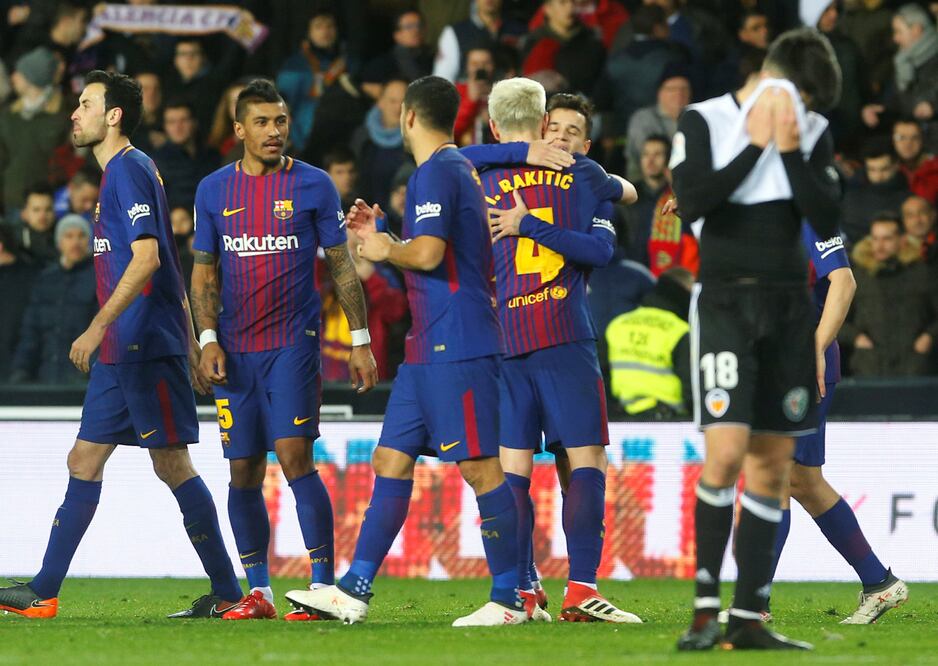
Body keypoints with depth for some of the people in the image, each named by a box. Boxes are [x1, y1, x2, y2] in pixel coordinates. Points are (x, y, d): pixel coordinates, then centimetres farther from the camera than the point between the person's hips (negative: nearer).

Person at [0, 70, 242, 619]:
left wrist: (98, 327, -23)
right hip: (122, 350, 10)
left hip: (145, 347, -10)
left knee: (172, 463, -6)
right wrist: (190, 343, 23)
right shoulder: (124, 172, 19)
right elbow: (172, 268, 22)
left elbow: (146, 258, -21)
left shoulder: (129, 169, -11)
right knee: (84, 461, 8)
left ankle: (228, 594, -2)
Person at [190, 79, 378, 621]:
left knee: (295, 458, -14)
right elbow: (205, 272, 11)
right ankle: (258, 591, 13)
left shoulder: (313, 185, 1)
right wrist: (208, 339, -1)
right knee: (244, 473, 4)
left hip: (294, 343, -3)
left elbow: (342, 267, 4)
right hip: (236, 352, 3)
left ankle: (324, 585, -12)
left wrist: (361, 341, 0)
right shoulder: (214, 190, 8)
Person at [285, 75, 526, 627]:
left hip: (456, 347, -11)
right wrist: (381, 235, 24)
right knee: (391, 461, 9)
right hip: (430, 346, 11)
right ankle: (355, 590, 10)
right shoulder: (459, 169, 20)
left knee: (481, 467, -8)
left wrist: (385, 249, -3)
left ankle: (509, 600, -7)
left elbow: (428, 253, -22)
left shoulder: (437, 172, -11)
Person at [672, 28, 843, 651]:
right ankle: (706, 609, -9)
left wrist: (791, 150, -10)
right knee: (726, 452, -17)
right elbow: (692, 201, -15)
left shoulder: (814, 133, 8)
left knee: (773, 462, 2)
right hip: (725, 301, -4)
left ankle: (749, 617, 7)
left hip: (789, 307, 4)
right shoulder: (704, 121, -1)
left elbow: (828, 221, -1)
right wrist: (755, 145, -13)